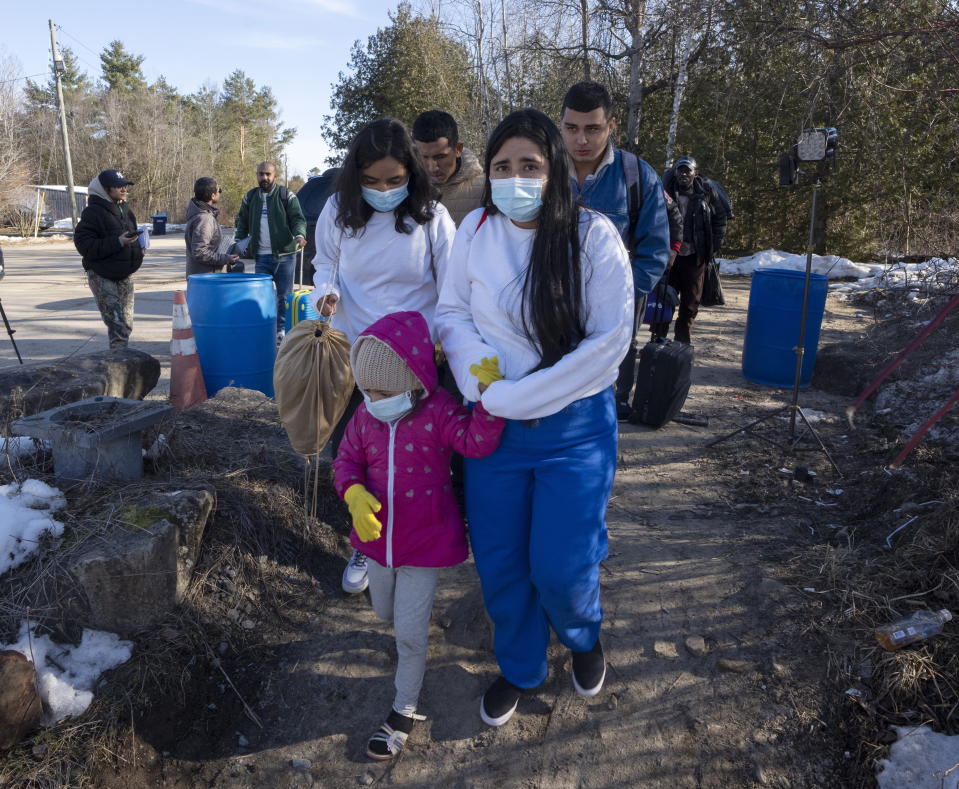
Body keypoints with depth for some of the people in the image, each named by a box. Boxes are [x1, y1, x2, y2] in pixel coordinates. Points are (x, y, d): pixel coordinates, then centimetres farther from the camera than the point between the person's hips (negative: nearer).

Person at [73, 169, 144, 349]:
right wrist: (117, 242, -26)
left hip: (125, 274, 8)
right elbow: (84, 244, -19)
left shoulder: (124, 209, 12)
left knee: (126, 323, 13)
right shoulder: (93, 212, -13)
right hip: (103, 277, -8)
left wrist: (138, 247, 5)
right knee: (117, 326, -11)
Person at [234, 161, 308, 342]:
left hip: (284, 254, -3)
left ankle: (281, 329, 14)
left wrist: (299, 235, -24)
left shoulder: (287, 196, 1)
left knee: (284, 296, 3)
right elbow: (242, 223, 20)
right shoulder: (249, 197, 12)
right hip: (261, 257, 3)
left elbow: (298, 219, -4)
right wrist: (238, 244, 8)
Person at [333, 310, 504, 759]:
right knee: (384, 611, 26)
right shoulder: (366, 416, -5)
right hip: (377, 536, 6)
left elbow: (476, 441, -30)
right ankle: (409, 642, 61)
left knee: (410, 631, 2)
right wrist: (354, 494, -19)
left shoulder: (438, 411, -18)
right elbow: (347, 461, 2)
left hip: (425, 541, -5)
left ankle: (405, 710, 24)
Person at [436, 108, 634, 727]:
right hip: (493, 424, 3)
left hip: (575, 427, -3)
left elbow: (609, 341, -16)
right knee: (500, 563, 13)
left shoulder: (593, 236, -12)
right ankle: (519, 669, 41)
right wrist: (476, 369, -14)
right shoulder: (476, 230, -3)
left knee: (560, 569, 2)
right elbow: (452, 312, 7)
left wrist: (513, 397, -16)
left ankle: (584, 637, 40)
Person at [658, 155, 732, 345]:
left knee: (691, 301, 6)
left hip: (694, 256, 0)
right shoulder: (667, 189, -3)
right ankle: (658, 338, 13)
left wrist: (714, 245, 4)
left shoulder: (707, 190, -3)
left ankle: (683, 339, 17)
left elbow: (722, 216, 8)